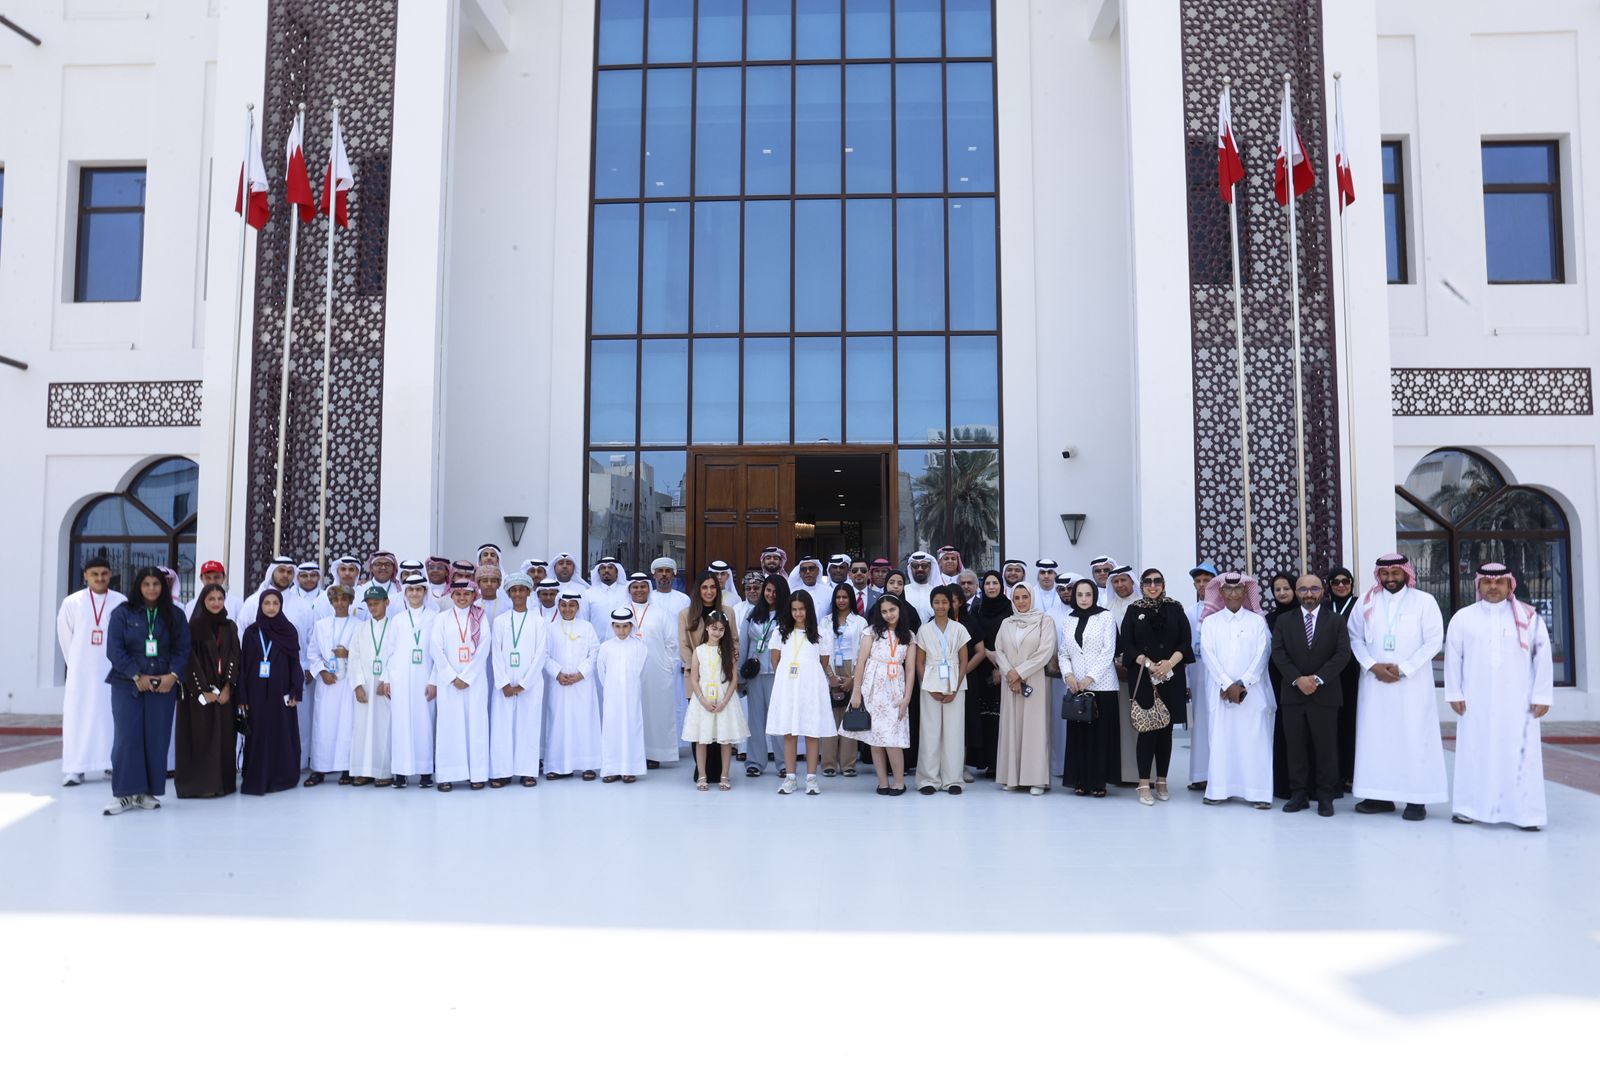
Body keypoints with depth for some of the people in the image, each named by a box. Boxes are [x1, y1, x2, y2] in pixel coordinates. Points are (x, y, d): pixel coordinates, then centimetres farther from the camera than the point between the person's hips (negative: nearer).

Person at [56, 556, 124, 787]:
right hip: (81, 672, 1)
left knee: (111, 715, 2)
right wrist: (75, 663, 11)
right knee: (78, 716, 0)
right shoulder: (72, 602, 1)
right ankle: (74, 768, 2)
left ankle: (112, 763, 8)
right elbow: (65, 636, 9)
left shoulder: (121, 602, -3)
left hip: (112, 670, -1)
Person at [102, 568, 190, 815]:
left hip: (163, 685, 2)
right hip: (127, 684, -1)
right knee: (127, 737, -4)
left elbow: (182, 649, 5)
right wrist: (137, 677, -11)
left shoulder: (174, 615, 8)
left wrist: (173, 675, -11)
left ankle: (147, 792, 9)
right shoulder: (122, 613, 2)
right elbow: (115, 649, -4)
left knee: (156, 739, 1)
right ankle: (126, 793, 2)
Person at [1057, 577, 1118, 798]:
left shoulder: (1105, 616, 0)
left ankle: (1098, 783, 5)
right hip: (1076, 686, 3)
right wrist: (1068, 675, -6)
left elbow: (1108, 651, -6)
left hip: (1101, 684, -3)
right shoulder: (1067, 620, 11)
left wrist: (1090, 678, -13)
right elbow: (1063, 653, 11)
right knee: (1078, 732, 3)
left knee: (1101, 732, -1)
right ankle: (1081, 781, 9)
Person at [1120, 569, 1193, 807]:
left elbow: (1186, 641, 3)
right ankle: (1144, 784, -1)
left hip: (1171, 677, 2)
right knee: (1146, 729, -5)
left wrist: (1170, 663, -13)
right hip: (1142, 678, -1)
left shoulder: (1175, 608, 8)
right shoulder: (1133, 610, 6)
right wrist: (1148, 664, -13)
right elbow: (1126, 644, 0)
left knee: (1166, 729, 5)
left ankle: (1162, 781, 14)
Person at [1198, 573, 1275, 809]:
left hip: (1252, 692, 0)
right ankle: (1219, 790, 3)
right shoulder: (1210, 622, 9)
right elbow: (1208, 655, -1)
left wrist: (1243, 684, -11)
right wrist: (1228, 685, -11)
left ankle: (1257, 792, -1)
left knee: (1255, 741, -4)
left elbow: (1262, 655, 0)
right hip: (1220, 691, 1)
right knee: (1220, 739, -1)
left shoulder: (1257, 621, 8)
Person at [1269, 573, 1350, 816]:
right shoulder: (1284, 620, 8)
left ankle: (1325, 797, 10)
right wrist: (1298, 679, -13)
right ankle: (1298, 794, 12)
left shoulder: (1336, 621, 5)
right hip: (1292, 694, 2)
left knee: (1326, 747, 2)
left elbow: (1343, 654, -5)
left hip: (1325, 694, -1)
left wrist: (1318, 678, -14)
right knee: (1295, 747, 4)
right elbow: (1278, 653, 0)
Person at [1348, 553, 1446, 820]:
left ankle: (1417, 799, 2)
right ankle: (1381, 796, 10)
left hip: (1412, 683, -3)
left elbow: (1434, 641, -5)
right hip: (1375, 682, 3)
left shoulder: (1424, 601, -1)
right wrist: (1372, 666, -9)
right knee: (1376, 736, 3)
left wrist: (1403, 668, -12)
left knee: (1414, 737, -3)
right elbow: (1355, 638, 6)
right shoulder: (1366, 602, 6)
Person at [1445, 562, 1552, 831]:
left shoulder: (1529, 617, 4)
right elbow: (1453, 657, 5)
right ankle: (1468, 807, 10)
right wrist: (1454, 694, 1)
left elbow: (1543, 657, 2)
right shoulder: (1463, 617, 5)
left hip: (1517, 701, 0)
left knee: (1520, 755, -1)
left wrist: (1541, 695, -3)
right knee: (1474, 753, 3)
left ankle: (1525, 812, 2)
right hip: (1476, 701, 0)